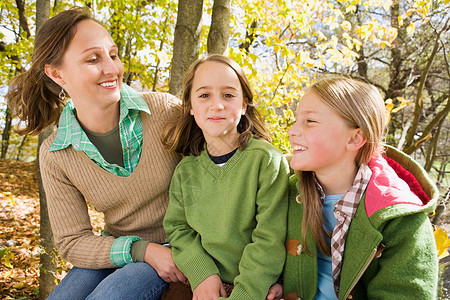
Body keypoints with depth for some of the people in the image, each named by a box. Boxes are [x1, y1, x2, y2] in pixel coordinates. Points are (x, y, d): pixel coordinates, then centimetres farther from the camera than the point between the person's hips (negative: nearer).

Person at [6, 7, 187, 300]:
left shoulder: (166, 110, -16)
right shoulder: (55, 156, -9)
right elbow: (73, 242, -5)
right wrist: (141, 250, -21)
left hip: (177, 248, -2)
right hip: (114, 251, 3)